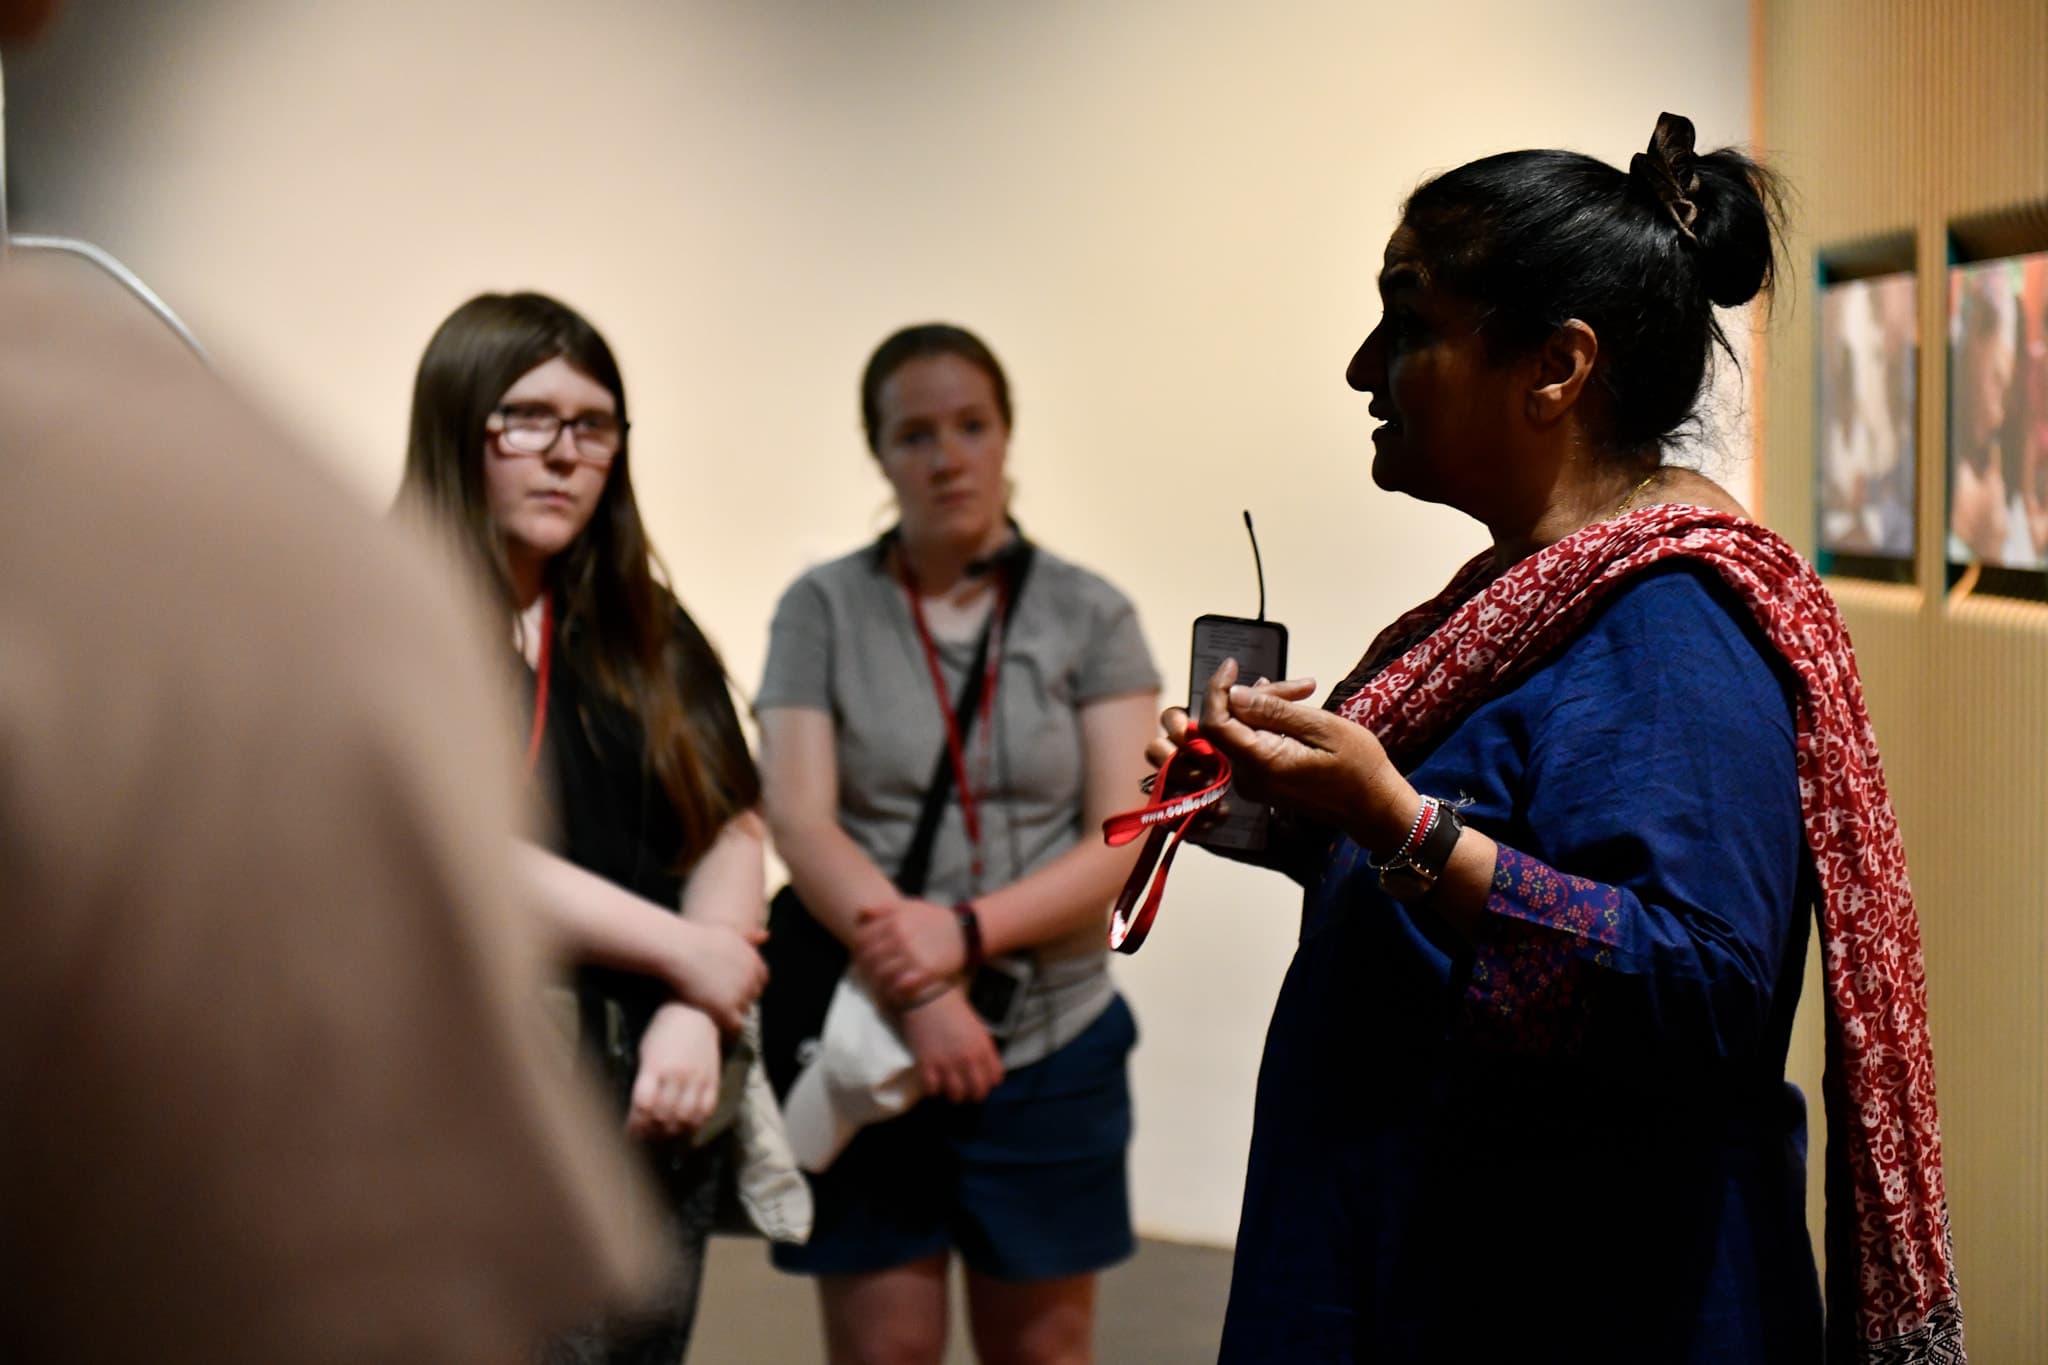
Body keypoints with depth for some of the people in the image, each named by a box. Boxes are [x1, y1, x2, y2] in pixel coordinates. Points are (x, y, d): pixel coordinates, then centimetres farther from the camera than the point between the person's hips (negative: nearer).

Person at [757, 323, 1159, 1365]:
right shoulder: (823, 610, 2)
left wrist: (966, 930, -19)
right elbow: (800, 822, -7)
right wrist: (915, 991, -20)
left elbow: (1125, 843, -5)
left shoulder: (1090, 616, 2)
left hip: (1051, 1044, 1)